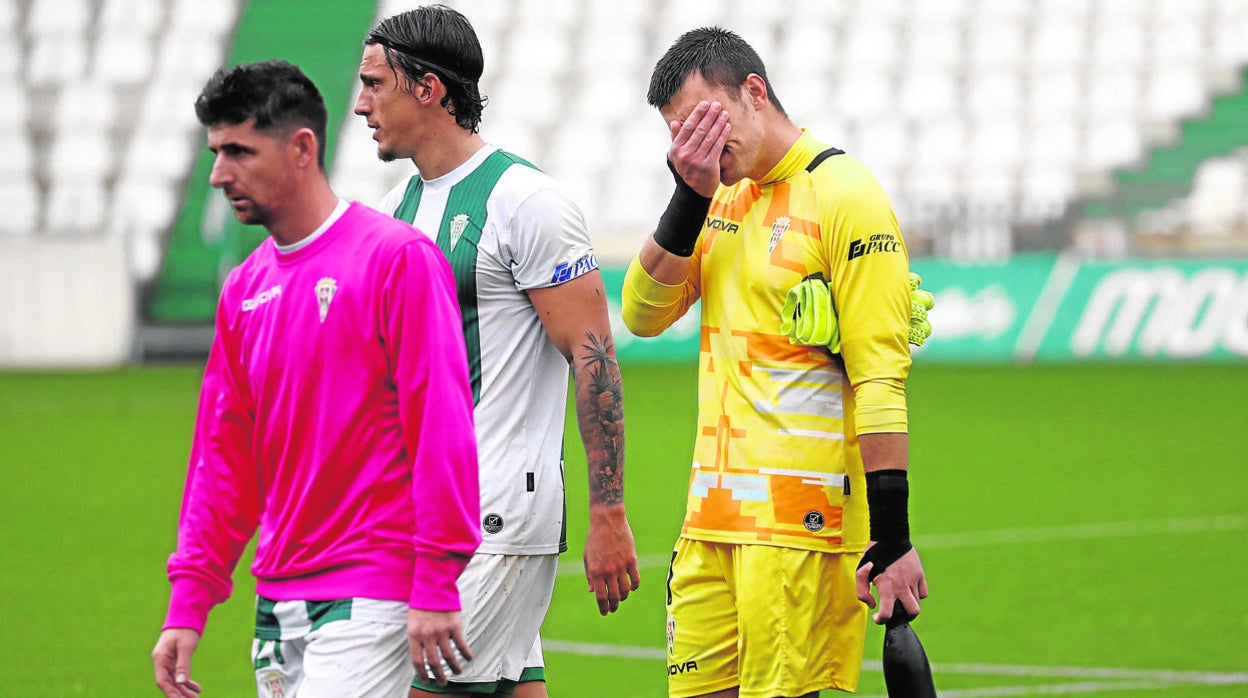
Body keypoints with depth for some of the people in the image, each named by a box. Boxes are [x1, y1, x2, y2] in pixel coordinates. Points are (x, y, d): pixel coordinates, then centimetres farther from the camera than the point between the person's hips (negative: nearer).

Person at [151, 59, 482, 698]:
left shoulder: (396, 257, -9)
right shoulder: (245, 289, 13)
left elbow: (441, 422, -13)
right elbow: (221, 454, 16)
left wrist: (435, 587, -17)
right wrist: (188, 605, 11)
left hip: (368, 598, -7)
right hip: (277, 608, 7)